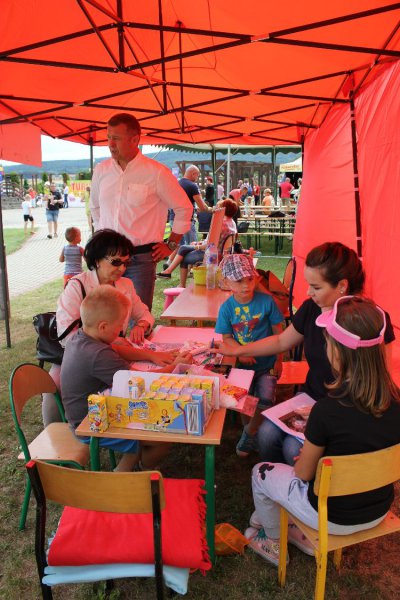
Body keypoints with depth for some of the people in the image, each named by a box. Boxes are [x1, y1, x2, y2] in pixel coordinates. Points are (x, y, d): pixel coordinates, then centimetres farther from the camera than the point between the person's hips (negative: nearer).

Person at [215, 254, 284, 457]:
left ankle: (250, 432, 15)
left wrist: (279, 360, -1)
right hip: (242, 363, 1)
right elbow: (226, 337, -2)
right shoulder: (227, 307, -6)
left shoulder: (266, 301, -10)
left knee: (265, 398, -12)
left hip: (267, 363, -1)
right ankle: (249, 427, 29)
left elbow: (278, 332, -2)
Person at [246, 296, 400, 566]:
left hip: (335, 517, -5)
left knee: (261, 473, 17)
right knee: (294, 447, 25)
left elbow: (304, 473, -15)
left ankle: (273, 543, 40)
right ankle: (308, 537, 37)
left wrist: (304, 458, 6)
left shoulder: (327, 410, -32)